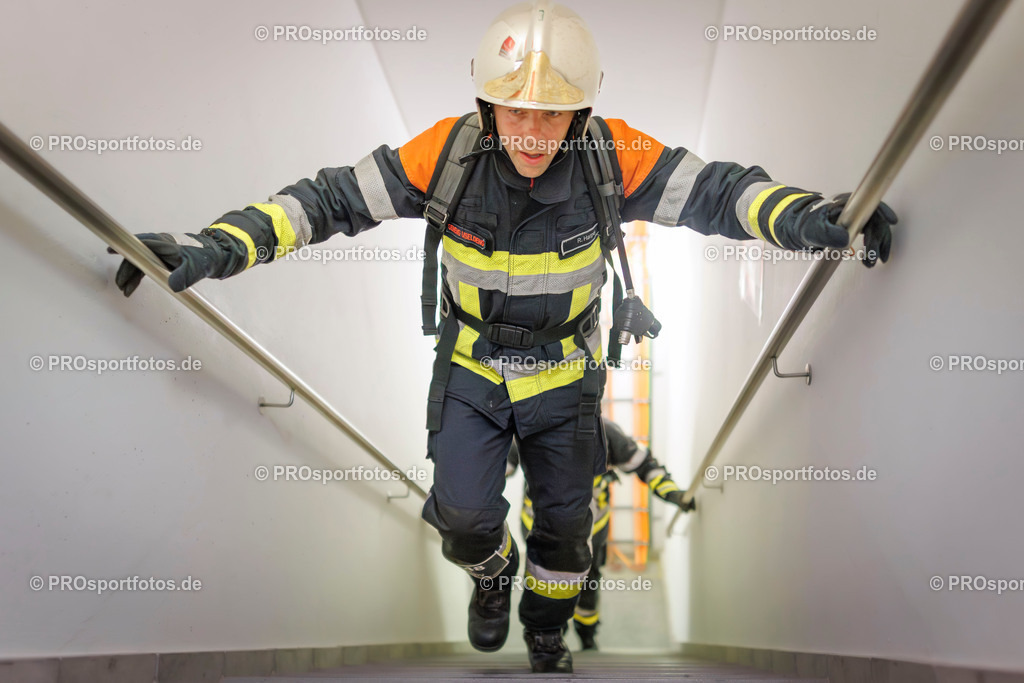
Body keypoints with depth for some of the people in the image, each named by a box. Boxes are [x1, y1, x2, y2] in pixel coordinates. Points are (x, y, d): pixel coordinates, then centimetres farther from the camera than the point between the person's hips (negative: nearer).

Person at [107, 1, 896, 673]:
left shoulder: (611, 156, -24)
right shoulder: (447, 154, -25)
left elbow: (716, 189, -22)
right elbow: (332, 197, -22)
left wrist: (809, 217, -40)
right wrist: (221, 244, -34)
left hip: (565, 376, 1)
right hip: (472, 369, -1)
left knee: (566, 520, 16)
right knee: (464, 515, -6)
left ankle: (547, 628, 49)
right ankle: (492, 574, 35)